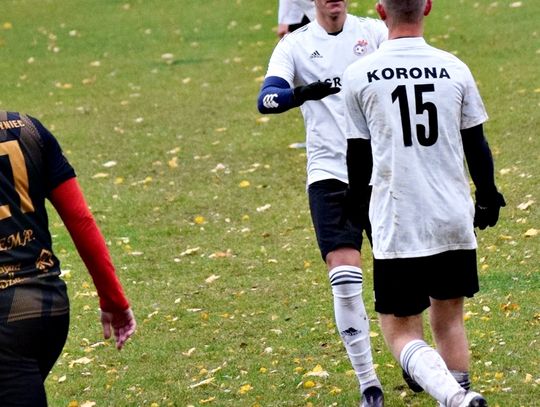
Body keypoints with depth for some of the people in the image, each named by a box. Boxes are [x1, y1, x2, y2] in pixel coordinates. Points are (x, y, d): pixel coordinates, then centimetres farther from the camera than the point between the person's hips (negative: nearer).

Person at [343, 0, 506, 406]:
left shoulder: (359, 75, -4)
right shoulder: (454, 69, 1)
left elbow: (358, 155, 5)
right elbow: (476, 144, 9)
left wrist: (358, 205, 22)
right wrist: (488, 197, 26)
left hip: (398, 226, -3)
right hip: (454, 220, 3)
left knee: (401, 330, 2)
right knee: (449, 319, 19)